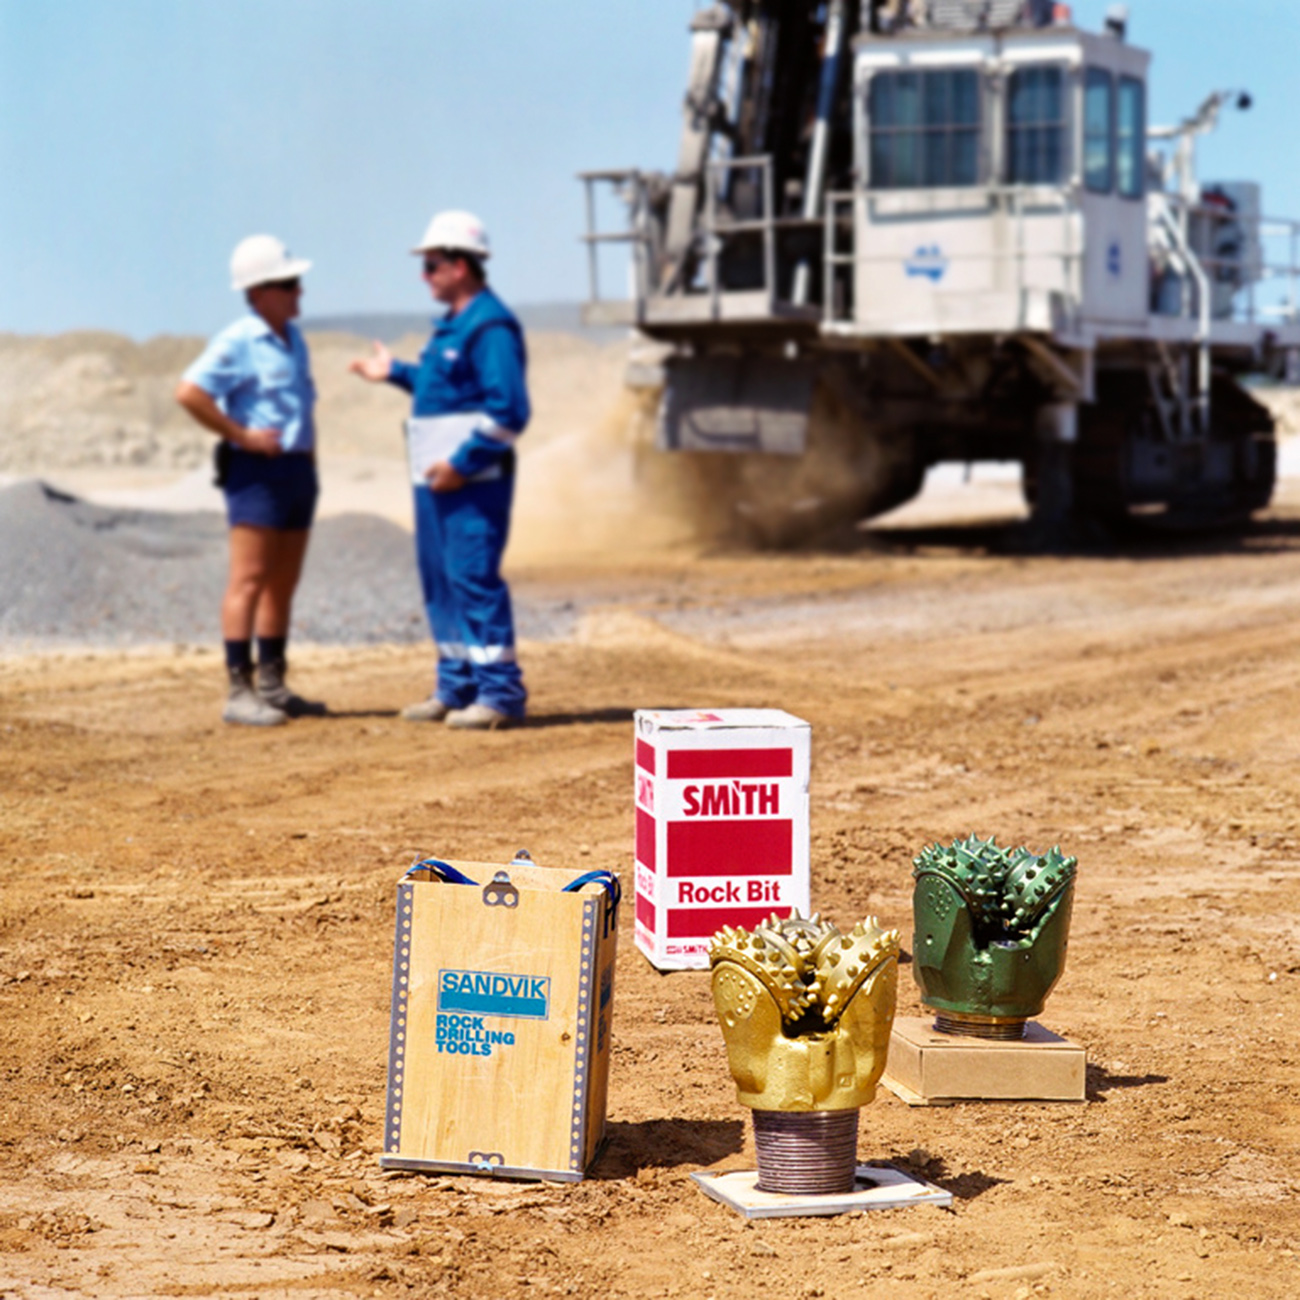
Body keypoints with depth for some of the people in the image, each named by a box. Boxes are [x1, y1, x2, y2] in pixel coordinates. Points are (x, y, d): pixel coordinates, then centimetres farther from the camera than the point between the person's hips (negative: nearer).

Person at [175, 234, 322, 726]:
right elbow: (189, 392, -22)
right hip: (256, 470, -9)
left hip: (297, 469, 9)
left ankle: (271, 686, 18)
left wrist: (308, 447, 15)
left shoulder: (293, 339, 15)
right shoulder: (238, 342, -12)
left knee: (283, 584, 11)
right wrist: (240, 435, -18)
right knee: (249, 581, -10)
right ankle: (239, 691, -10)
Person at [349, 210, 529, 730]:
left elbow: (508, 409, -20)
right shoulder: (452, 325, 17)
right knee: (439, 582, 13)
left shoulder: (490, 326, -15)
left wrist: (462, 461, -21)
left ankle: (501, 692, -7)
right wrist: (395, 373, 32)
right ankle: (456, 688, 20)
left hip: (472, 480, -10)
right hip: (437, 478, 10)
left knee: (474, 578, -11)